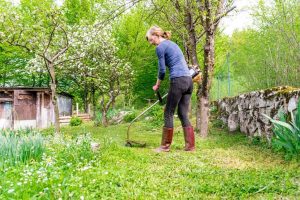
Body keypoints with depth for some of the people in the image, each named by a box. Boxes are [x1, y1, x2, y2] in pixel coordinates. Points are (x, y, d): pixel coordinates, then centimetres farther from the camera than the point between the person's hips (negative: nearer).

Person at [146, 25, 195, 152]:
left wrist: (157, 85, 12)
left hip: (178, 81, -8)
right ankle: (190, 145, 10)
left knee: (168, 114, 2)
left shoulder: (160, 47, -3)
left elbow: (162, 70, -3)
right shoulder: (172, 44, 23)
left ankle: (165, 146, 9)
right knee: (183, 114, 10)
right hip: (188, 81, 8)